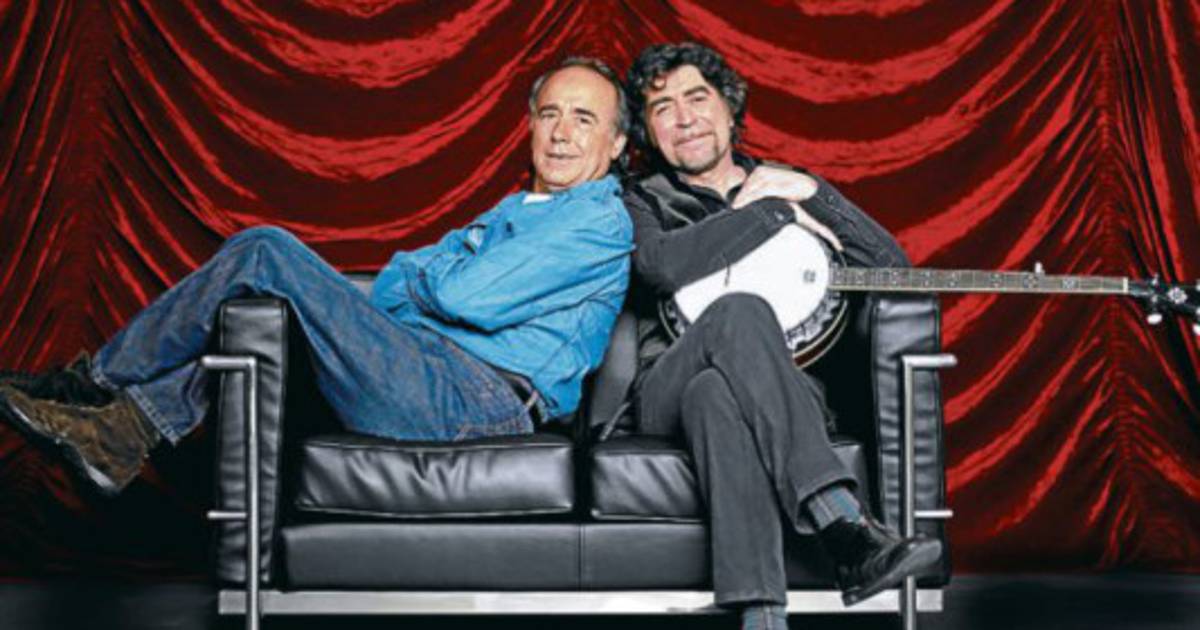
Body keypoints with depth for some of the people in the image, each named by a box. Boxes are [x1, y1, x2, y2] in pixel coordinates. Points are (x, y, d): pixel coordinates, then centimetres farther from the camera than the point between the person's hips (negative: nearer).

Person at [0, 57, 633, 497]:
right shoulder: (514, 210, 29)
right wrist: (435, 277, 1)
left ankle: (95, 381, 0)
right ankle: (129, 427, -1)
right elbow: (392, 286, 22)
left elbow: (465, 297, -13)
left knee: (267, 252, -12)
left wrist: (417, 280, 7)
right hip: (437, 381, 9)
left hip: (478, 404, -9)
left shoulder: (603, 221, -2)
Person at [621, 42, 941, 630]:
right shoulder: (642, 202, 19)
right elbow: (662, 268, -8)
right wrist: (772, 210, -4)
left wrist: (808, 192, 2)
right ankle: (846, 528, -50)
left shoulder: (791, 188, 25)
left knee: (718, 394, -38)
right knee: (740, 311, -36)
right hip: (667, 392, -1)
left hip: (787, 388, 1)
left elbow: (892, 267, 11)